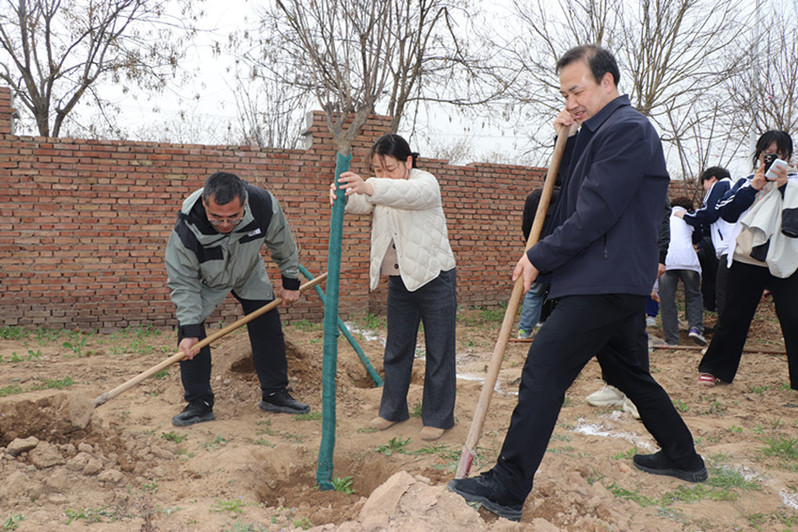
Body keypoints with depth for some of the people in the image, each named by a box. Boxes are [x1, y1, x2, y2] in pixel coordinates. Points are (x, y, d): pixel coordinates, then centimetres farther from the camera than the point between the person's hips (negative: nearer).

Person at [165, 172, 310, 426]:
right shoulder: (186, 229, -40)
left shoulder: (263, 205, -36)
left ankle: (275, 394, 16)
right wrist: (189, 329, -31)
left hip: (249, 273, 2)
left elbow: (283, 245, -14)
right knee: (189, 333, -12)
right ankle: (199, 403, 2)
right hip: (204, 280, -2)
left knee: (268, 327, 0)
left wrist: (290, 282, -4)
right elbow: (183, 282, -26)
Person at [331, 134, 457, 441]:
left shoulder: (425, 182, -13)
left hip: (435, 278, -6)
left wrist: (369, 187, -55)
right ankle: (393, 409, 28)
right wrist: (343, 196, -38)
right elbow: (361, 204, -13)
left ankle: (438, 417, 14)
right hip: (399, 280, 6)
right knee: (396, 349, 14)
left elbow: (410, 193, -38)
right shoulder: (380, 190, 8)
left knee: (439, 351, 2)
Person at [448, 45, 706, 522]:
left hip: (605, 282, -11)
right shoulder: (602, 131, 19)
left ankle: (508, 489, -10)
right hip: (625, 282, 11)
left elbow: (595, 214, -20)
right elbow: (574, 194, 20)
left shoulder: (626, 128, -13)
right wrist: (571, 138, 6)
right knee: (630, 372, 22)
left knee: (543, 371, -12)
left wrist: (540, 257, -12)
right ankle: (683, 457, 36)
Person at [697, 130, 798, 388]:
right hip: (746, 261, 1)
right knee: (733, 319, 8)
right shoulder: (747, 181, 14)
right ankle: (713, 368, 22)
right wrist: (753, 187, -8)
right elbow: (726, 211, -1)